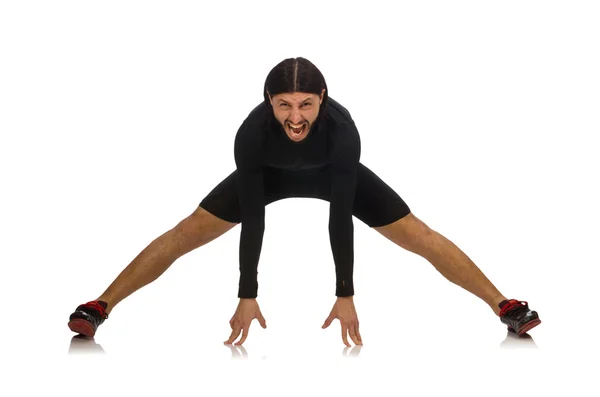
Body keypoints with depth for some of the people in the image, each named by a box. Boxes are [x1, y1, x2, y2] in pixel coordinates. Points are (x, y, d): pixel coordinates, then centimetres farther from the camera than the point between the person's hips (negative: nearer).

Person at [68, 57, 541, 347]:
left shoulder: (342, 128, -42)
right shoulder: (252, 132, -40)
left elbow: (341, 218, -37)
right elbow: (252, 218, -33)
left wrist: (346, 296, -33)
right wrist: (247, 296, -30)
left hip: (332, 174, 0)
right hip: (271, 173, 1)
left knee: (419, 235, -7)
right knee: (187, 232, -7)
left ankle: (505, 307, 5)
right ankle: (100, 308, 2)